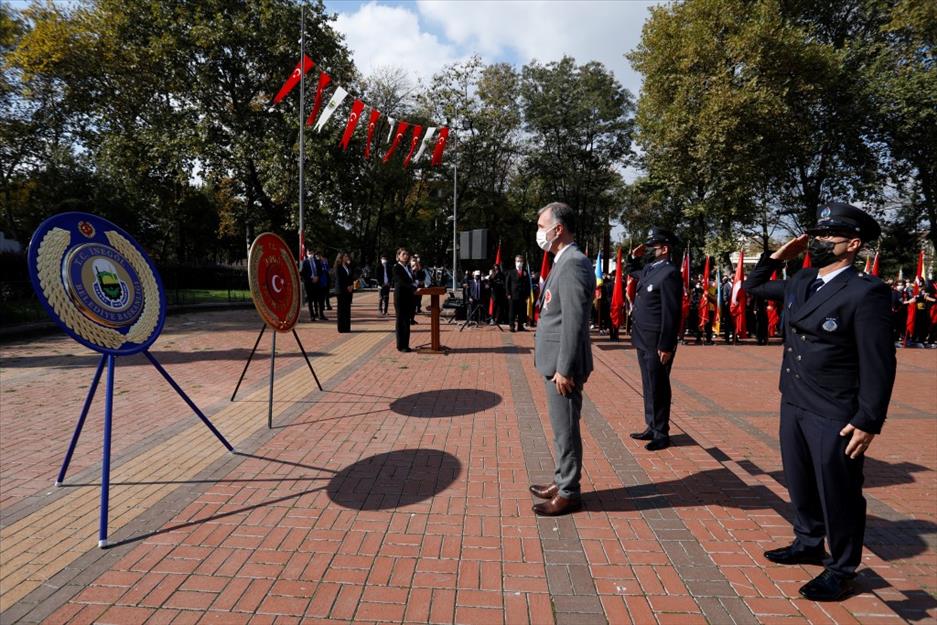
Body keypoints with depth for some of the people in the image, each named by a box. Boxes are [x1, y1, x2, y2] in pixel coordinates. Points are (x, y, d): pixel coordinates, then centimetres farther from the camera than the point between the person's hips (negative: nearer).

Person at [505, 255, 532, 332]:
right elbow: (507, 284, 4)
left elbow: (528, 284, 8)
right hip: (513, 296, -2)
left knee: (522, 312, 4)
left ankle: (520, 326, 12)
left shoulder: (526, 273, 9)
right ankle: (512, 326, 5)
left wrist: (528, 295, 1)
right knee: (512, 312, 0)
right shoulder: (511, 273, 5)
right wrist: (508, 294, -4)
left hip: (523, 296, 2)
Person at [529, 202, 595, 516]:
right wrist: (557, 365, 18)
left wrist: (564, 369, -22)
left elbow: (574, 322, -23)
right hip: (555, 360, 10)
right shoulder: (564, 262, 13)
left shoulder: (573, 264, -19)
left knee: (565, 429, 3)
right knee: (562, 428, 20)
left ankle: (568, 493, 18)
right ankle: (562, 481, 34)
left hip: (564, 364, -10)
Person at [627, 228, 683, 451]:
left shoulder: (669, 273, -17)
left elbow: (671, 313, -20)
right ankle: (652, 427, 29)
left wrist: (666, 346, -21)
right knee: (649, 387, 17)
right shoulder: (649, 269, 11)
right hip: (643, 340, 9)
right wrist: (634, 257, 15)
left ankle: (662, 434, 15)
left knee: (658, 388, 2)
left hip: (657, 343, -9)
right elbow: (632, 272, 36)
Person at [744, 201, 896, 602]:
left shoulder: (866, 291, -16)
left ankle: (841, 569, 28)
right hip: (793, 405, 7)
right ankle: (808, 543, 41)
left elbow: (879, 364, -17)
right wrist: (777, 257, 7)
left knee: (838, 495, 9)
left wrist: (868, 422, -18)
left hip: (835, 416, -7)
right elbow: (754, 287, 23)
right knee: (801, 484, 21)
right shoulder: (801, 282, 6)